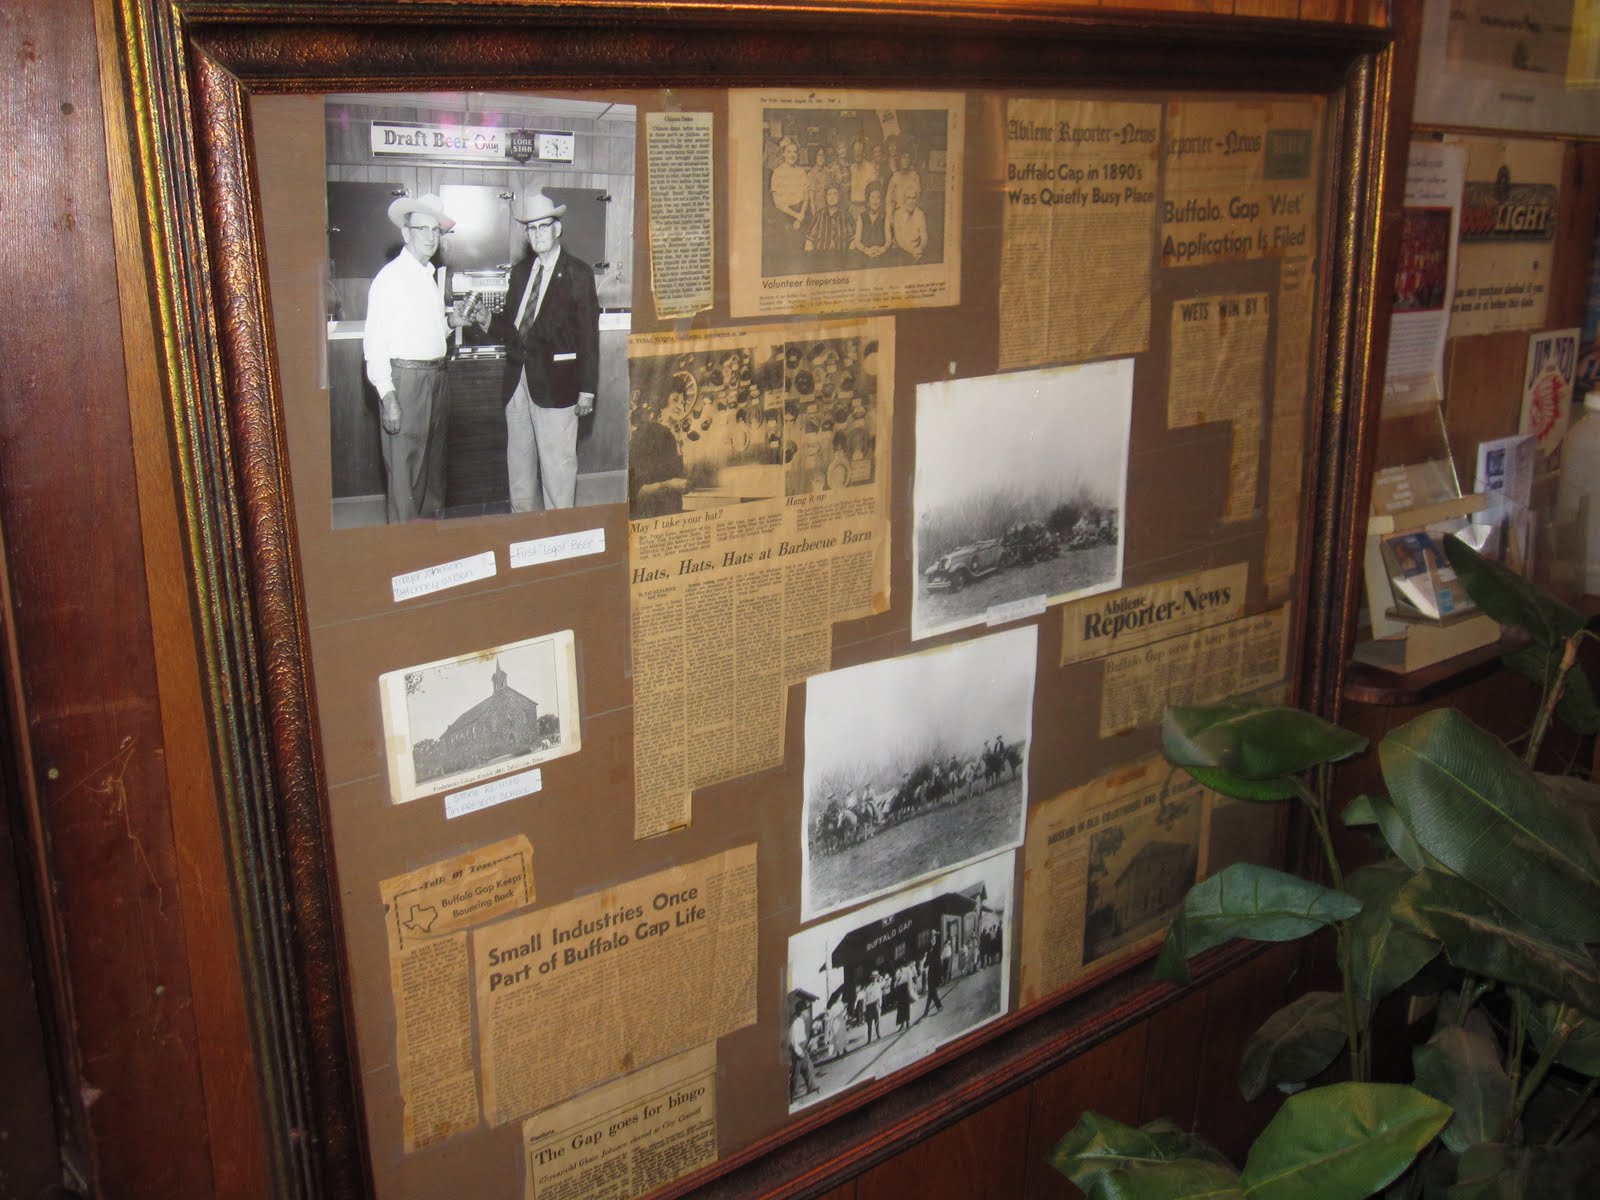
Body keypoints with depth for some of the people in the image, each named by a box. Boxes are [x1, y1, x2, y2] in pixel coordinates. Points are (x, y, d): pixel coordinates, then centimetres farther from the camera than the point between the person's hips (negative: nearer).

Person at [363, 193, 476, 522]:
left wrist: (451, 321, 6)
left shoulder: (429, 276, 16)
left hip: (435, 379, 9)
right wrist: (387, 397, -19)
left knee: (433, 463, 17)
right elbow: (375, 343, -14)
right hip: (405, 380, -9)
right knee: (404, 468, -5)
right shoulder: (390, 278, -9)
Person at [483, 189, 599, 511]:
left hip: (555, 382, -6)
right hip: (518, 376, 6)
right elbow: (511, 321, 17)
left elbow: (588, 333, -6)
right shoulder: (520, 271, 14)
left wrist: (587, 388, -11)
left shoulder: (578, 273, -3)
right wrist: (487, 321, -6)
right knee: (519, 457, 13)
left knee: (557, 460, -3)